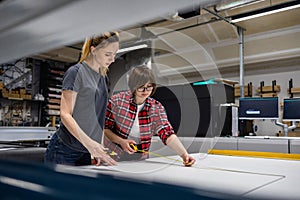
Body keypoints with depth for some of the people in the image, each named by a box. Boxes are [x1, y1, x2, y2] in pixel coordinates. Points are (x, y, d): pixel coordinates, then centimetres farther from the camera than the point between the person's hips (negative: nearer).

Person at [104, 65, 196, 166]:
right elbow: (105, 129, -2)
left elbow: (168, 135, -11)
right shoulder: (116, 101, -7)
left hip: (140, 160, 3)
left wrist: (184, 154, -26)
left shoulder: (157, 108, -2)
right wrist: (121, 141, -17)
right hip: (114, 157, -2)